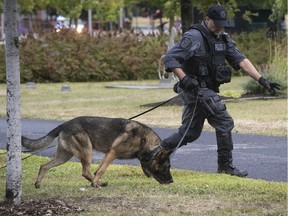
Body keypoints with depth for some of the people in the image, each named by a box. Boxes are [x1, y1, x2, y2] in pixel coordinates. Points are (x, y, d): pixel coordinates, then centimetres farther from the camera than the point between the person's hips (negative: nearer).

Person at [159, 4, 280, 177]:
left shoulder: (224, 39, 8)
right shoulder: (194, 37, -15)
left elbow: (241, 60, 1)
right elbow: (170, 58, -18)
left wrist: (261, 80, -9)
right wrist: (184, 78, -29)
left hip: (208, 90, 8)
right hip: (196, 90, -8)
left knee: (190, 133, 14)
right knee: (225, 123, -10)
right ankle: (225, 165, -1)